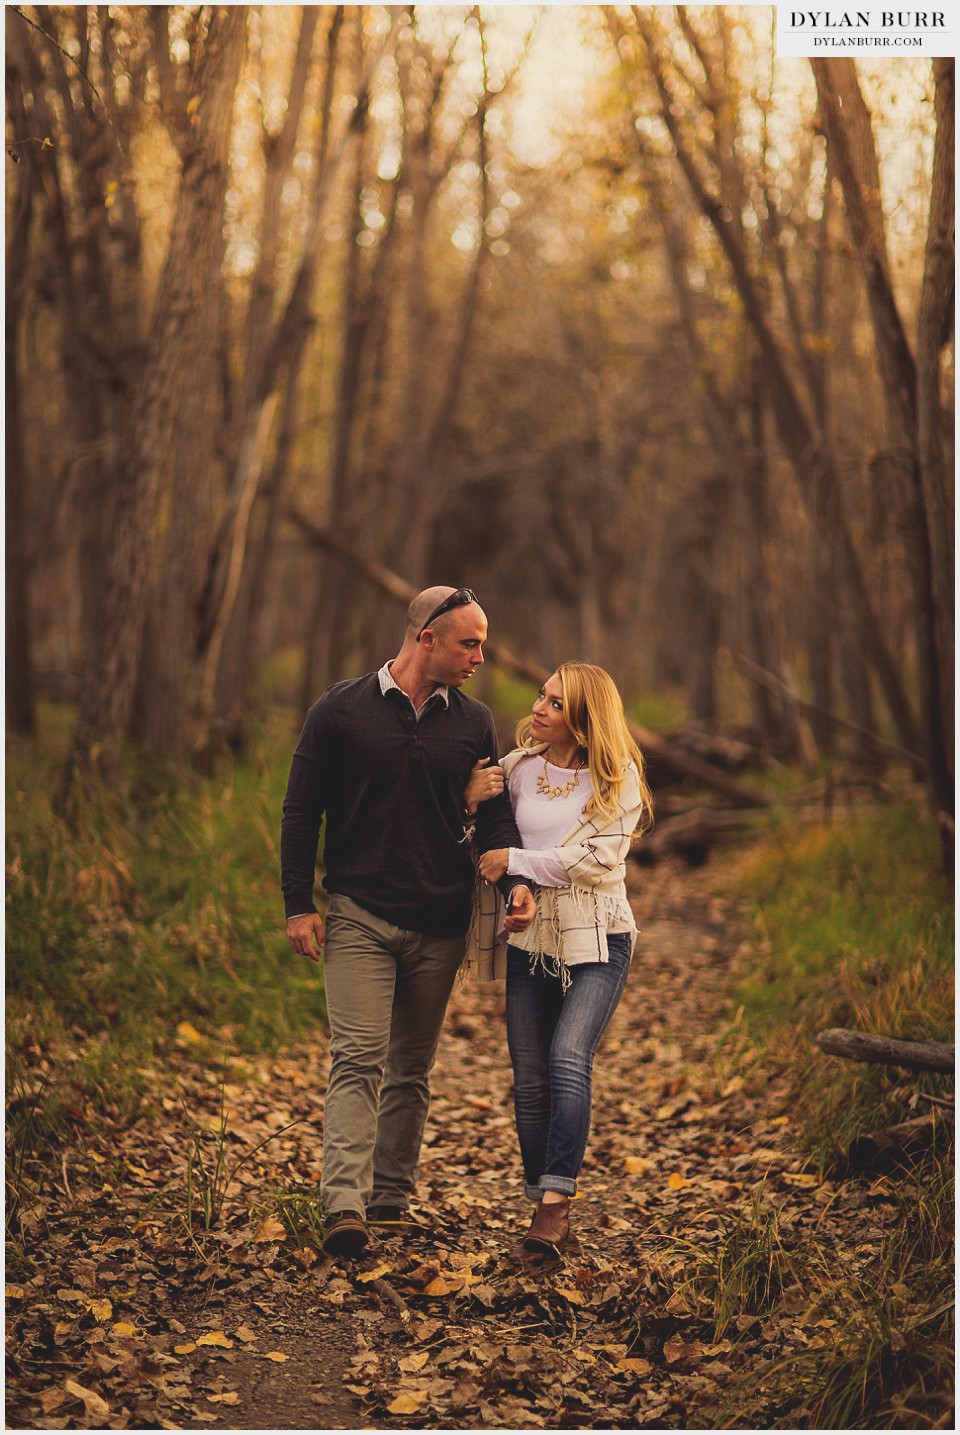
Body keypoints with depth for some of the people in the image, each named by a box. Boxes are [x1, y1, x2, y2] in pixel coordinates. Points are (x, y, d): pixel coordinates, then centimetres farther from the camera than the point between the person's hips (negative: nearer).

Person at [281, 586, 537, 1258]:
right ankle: (346, 1207, -18)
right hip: (358, 917, -4)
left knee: (413, 1069, 10)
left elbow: (494, 812, 6)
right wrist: (299, 903, -4)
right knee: (358, 1059, -13)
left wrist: (515, 879, -13)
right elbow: (302, 811, 1)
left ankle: (392, 1197, 20)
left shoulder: (474, 722, 8)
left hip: (441, 925, 4)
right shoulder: (341, 711, -2)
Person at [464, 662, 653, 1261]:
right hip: (531, 939, 4)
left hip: (597, 942, -4)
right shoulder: (516, 767, 6)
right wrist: (470, 802, -6)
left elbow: (598, 860, -13)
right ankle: (548, 1211, 14)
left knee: (568, 1060, -22)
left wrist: (514, 860, -11)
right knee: (530, 1081, 3)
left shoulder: (617, 777, -4)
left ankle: (554, 1205, -22)